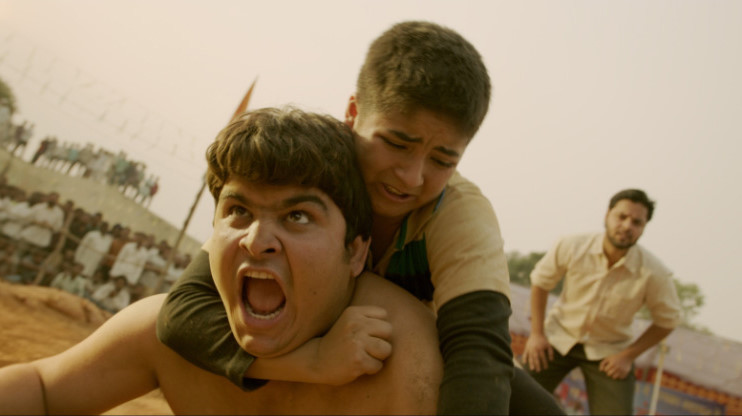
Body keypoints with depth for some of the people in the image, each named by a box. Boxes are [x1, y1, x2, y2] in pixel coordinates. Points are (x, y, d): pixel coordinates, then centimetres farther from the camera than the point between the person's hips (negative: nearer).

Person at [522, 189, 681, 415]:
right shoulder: (571, 247, -19)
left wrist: (628, 355, -8)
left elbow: (666, 321, -2)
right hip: (559, 337, 1)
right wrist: (536, 333, -5)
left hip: (609, 351, 0)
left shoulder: (655, 273, -20)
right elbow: (540, 282, -2)